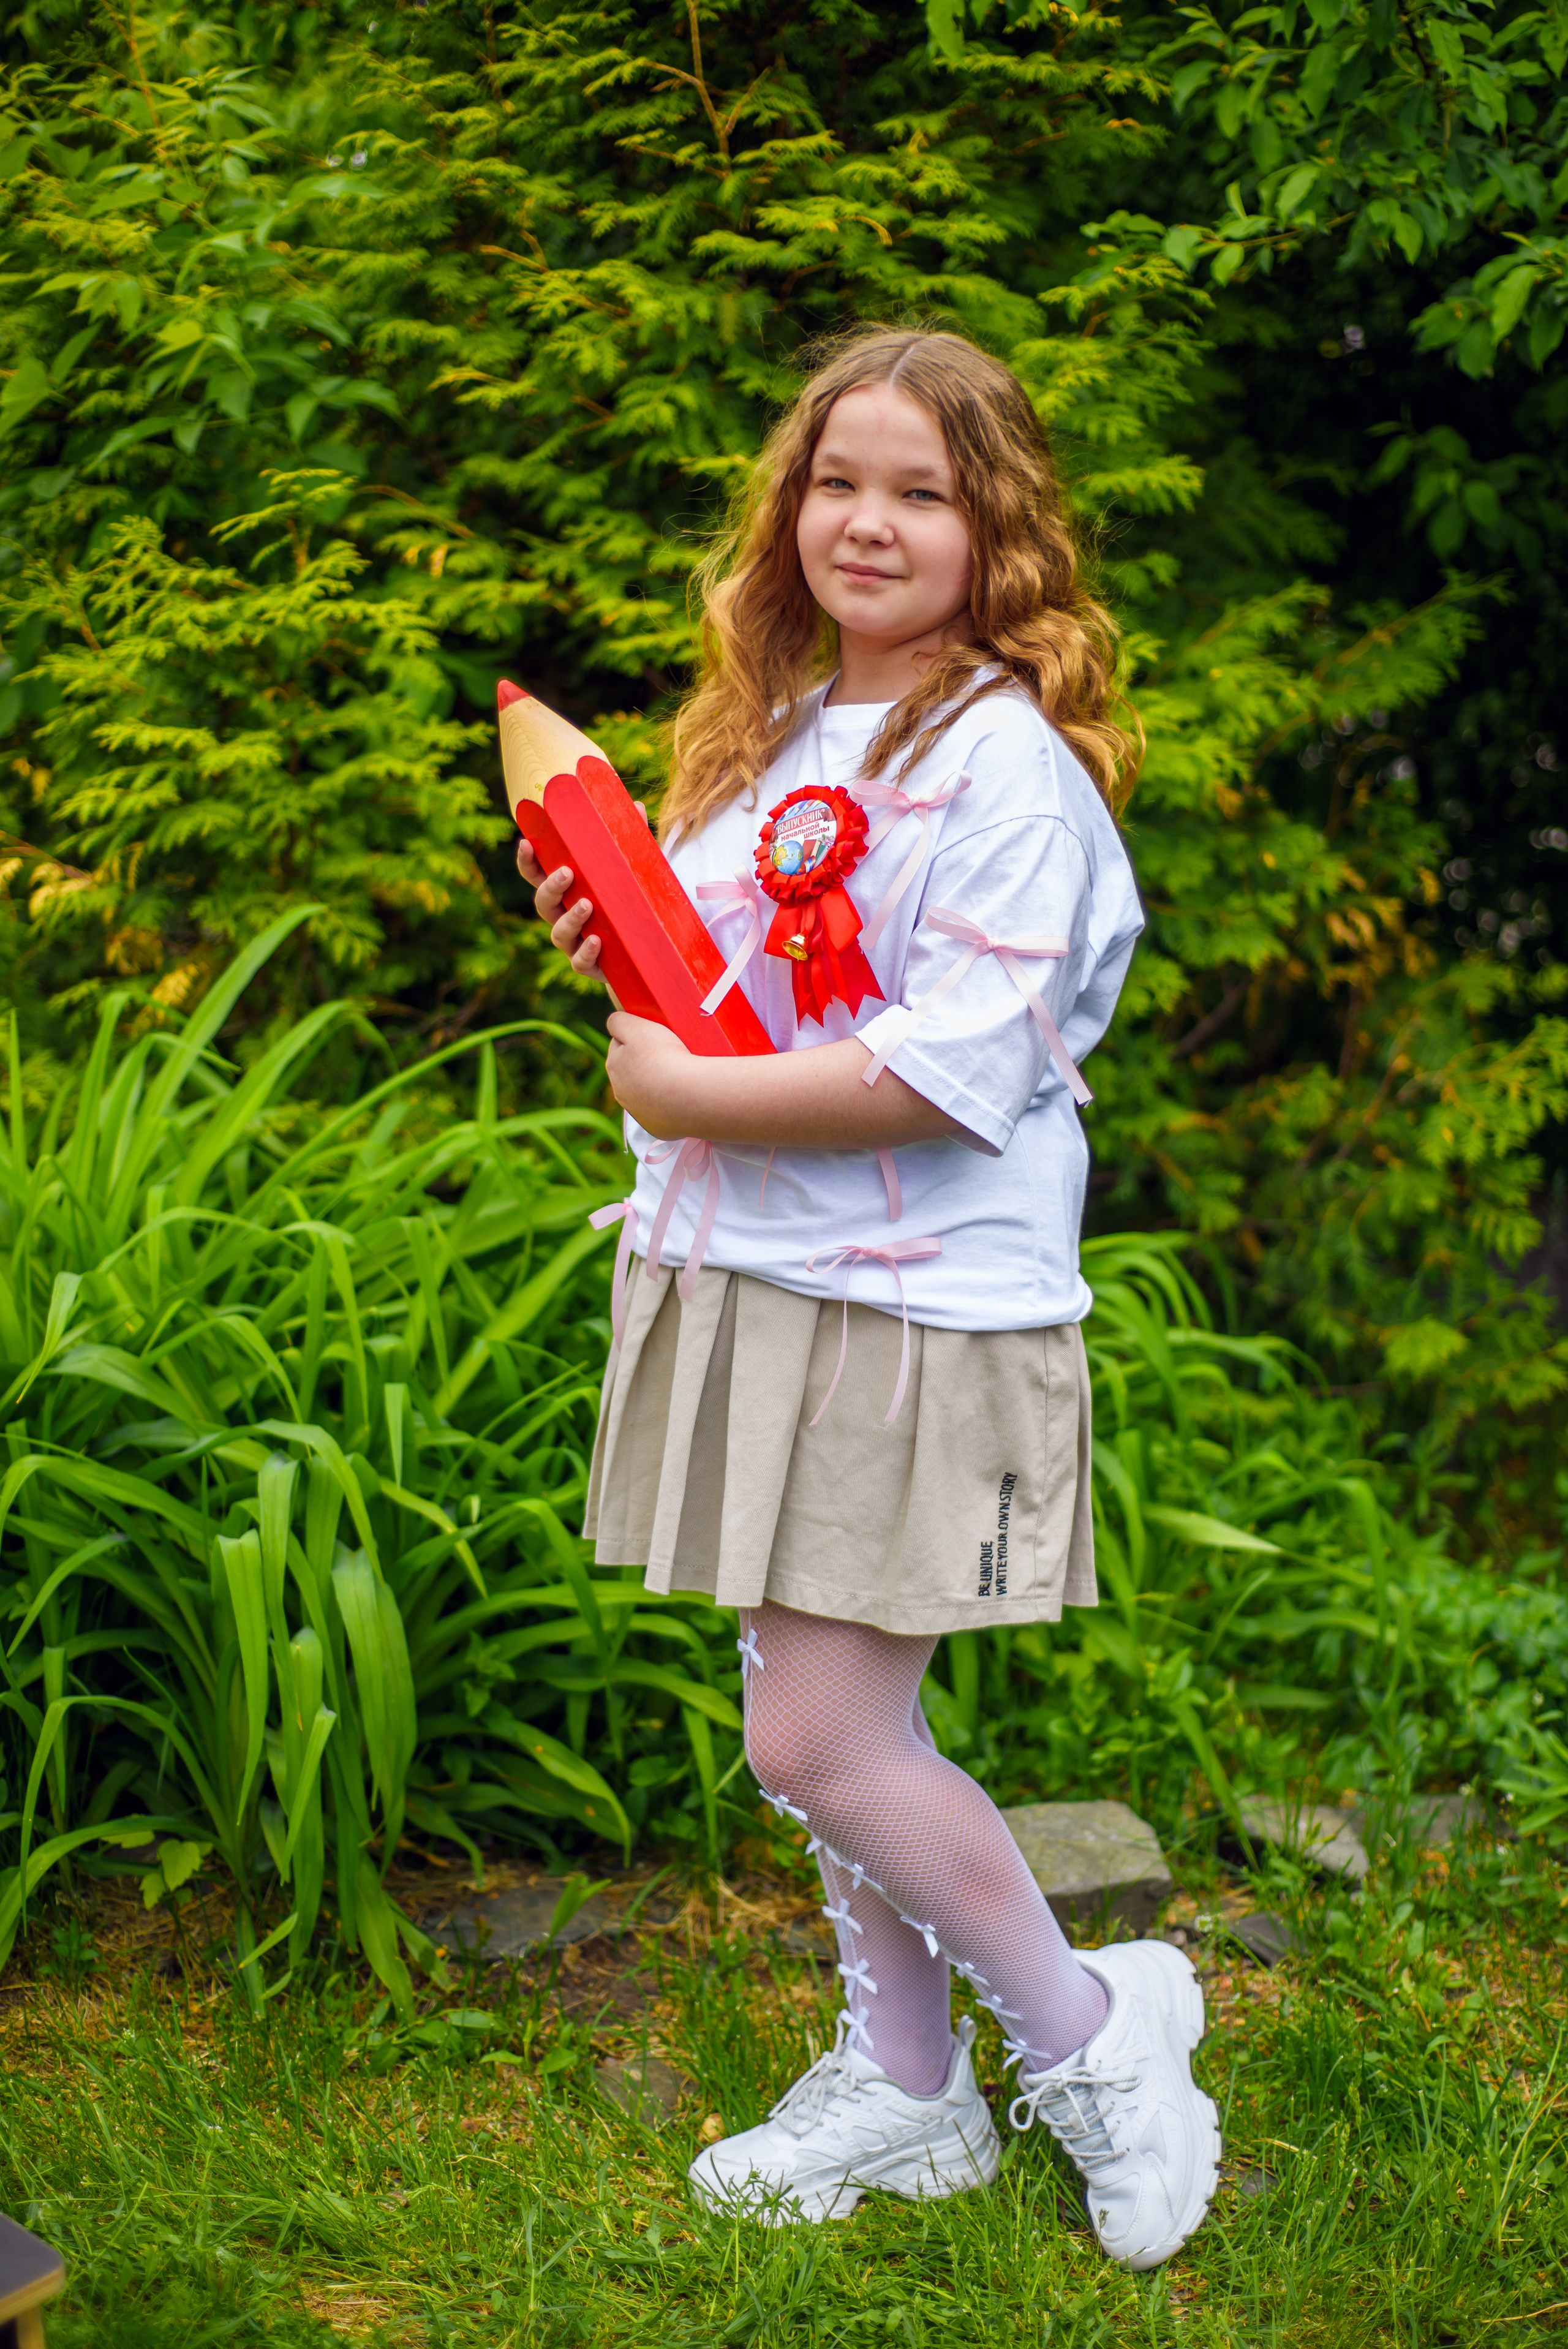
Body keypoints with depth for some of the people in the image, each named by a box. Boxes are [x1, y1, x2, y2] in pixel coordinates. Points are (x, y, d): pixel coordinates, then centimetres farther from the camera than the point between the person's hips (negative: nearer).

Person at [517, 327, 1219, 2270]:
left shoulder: (1005, 762, -14)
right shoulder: (772, 737, 12)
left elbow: (957, 1069, -23)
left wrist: (686, 1096, -17)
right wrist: (618, 948, 2)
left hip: (917, 1309, -8)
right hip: (752, 1288, 8)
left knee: (819, 1743, -6)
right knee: (826, 1719, 15)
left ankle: (1089, 2031, 17)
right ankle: (907, 2082, 32)